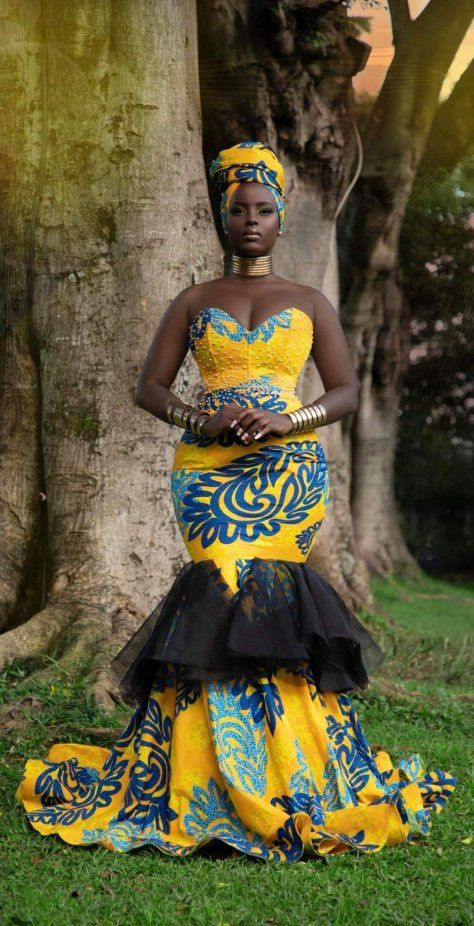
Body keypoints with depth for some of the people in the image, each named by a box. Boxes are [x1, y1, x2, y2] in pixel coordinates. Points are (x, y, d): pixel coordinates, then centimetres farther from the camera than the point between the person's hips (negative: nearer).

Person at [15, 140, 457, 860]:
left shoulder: (310, 303, 12)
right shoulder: (194, 302, 14)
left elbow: (347, 393, 5)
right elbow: (149, 387, 9)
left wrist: (282, 422, -12)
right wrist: (201, 418, -11)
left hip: (289, 469, 0)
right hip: (207, 469, 1)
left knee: (252, 595, -10)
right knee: (231, 594, -12)